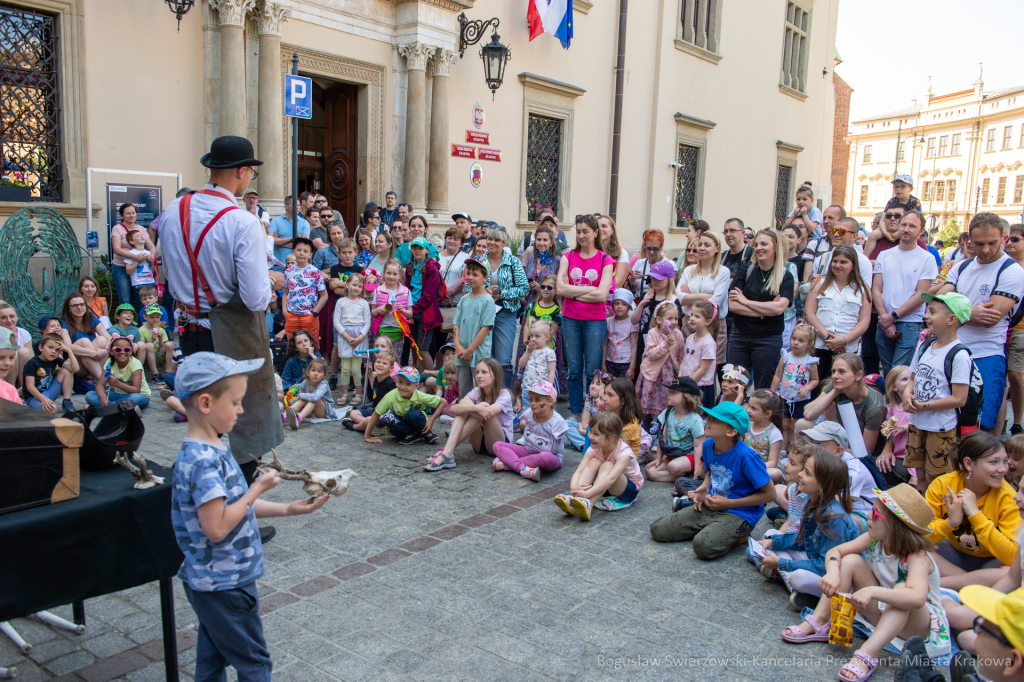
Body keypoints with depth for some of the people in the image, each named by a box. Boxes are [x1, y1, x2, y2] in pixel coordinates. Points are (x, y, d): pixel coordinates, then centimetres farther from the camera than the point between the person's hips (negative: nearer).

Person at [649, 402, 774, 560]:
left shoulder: (745, 456, -22)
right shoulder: (708, 445, -2)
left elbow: (769, 494, -16)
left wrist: (728, 503, -15)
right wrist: (705, 487, -2)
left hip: (738, 514, -6)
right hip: (710, 506, 7)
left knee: (703, 546, -34)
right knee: (657, 530, -4)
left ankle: (737, 535, -2)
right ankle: (710, 528, 12)